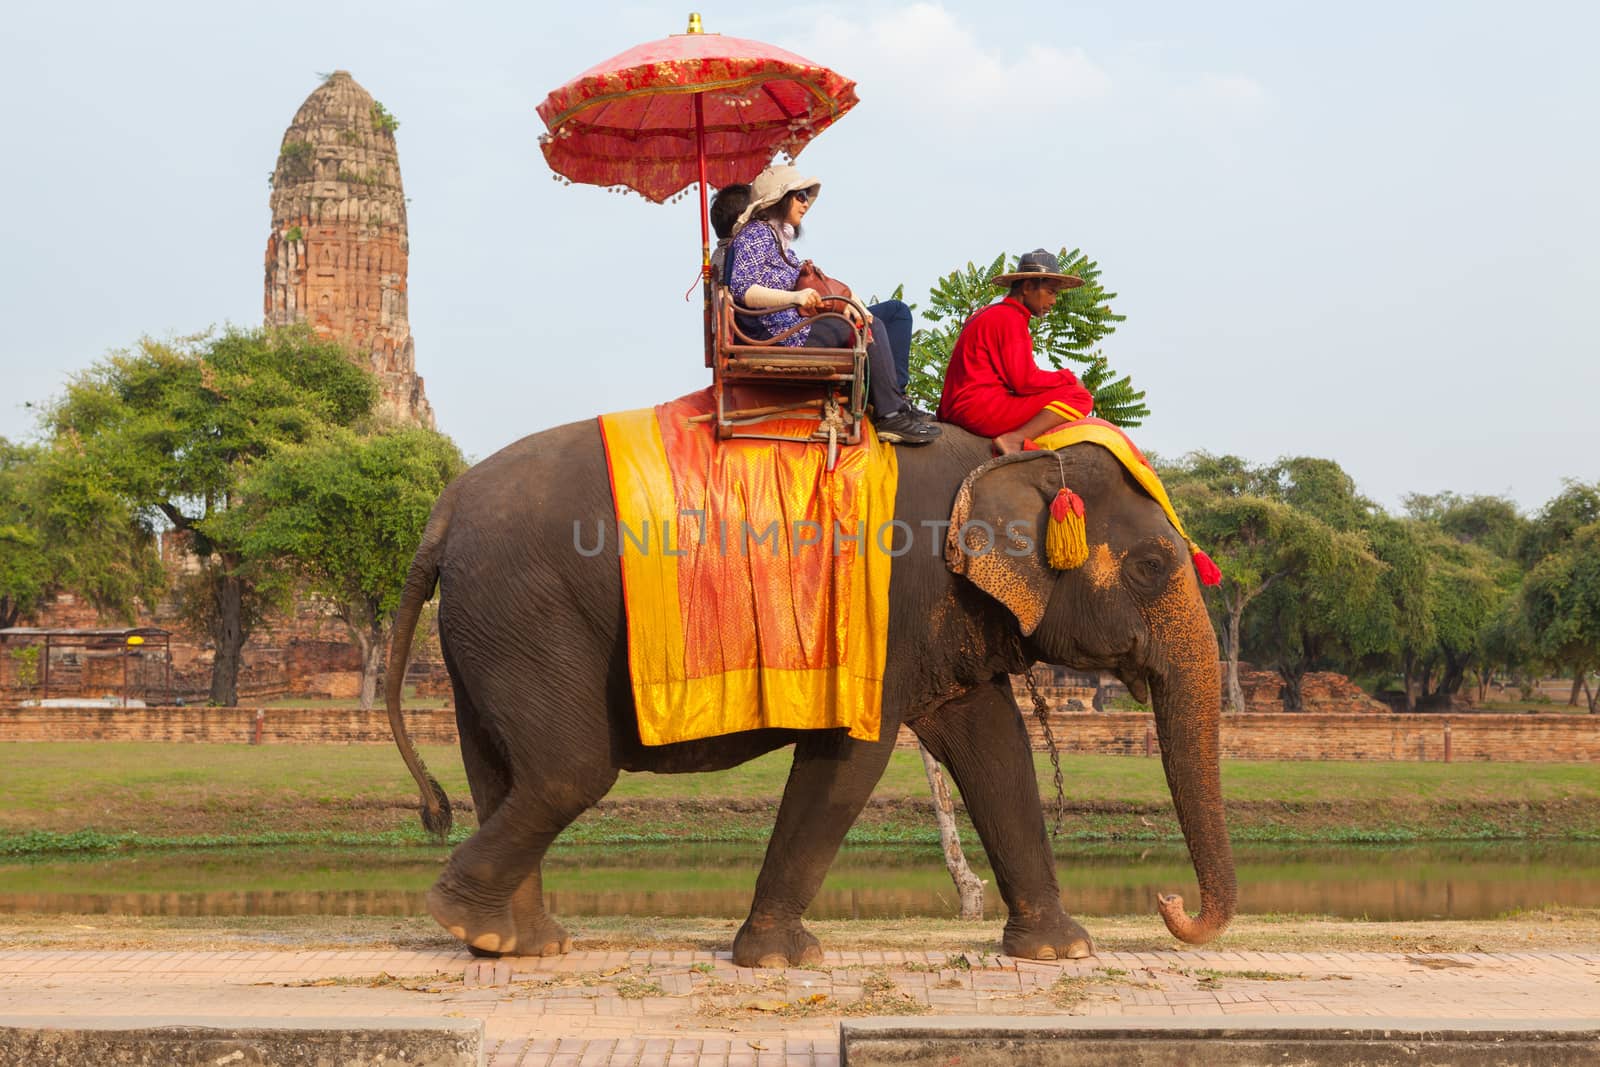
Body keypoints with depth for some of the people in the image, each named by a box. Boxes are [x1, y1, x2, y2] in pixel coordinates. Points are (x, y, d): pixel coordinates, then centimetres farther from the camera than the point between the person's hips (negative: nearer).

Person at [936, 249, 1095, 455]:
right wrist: (1068, 378, -1)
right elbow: (1024, 381, -15)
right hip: (981, 408, -10)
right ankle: (1014, 440, -27)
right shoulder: (1010, 318, -8)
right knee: (1079, 397, -16)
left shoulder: (989, 315, 22)